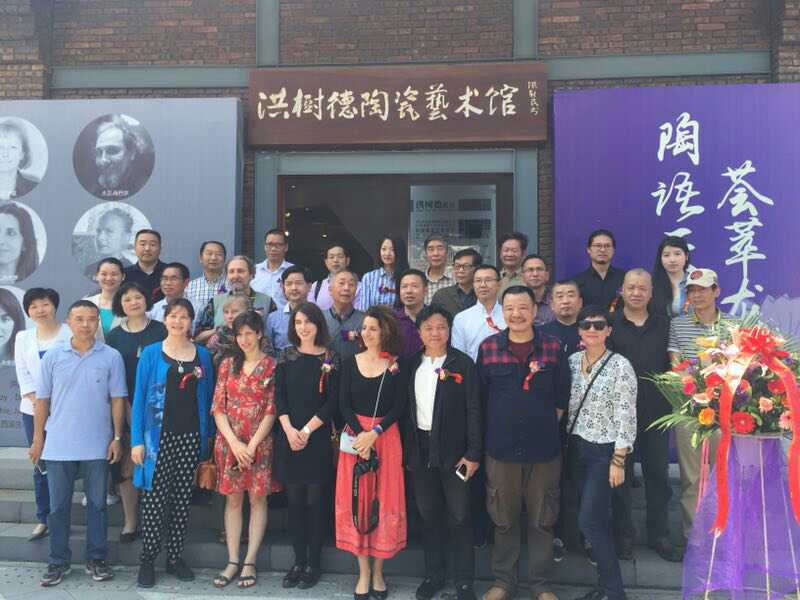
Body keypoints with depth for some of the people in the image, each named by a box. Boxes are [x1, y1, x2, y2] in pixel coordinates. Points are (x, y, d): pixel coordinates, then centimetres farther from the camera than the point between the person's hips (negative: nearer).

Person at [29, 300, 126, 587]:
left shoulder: (111, 357, -3)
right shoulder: (53, 356, 0)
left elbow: (117, 400, 0)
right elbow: (42, 400, 5)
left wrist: (117, 438, -3)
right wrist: (38, 439, 4)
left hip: (97, 446, -1)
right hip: (58, 445, 1)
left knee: (97, 504, 9)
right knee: (58, 506, 9)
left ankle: (96, 559, 22)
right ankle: (58, 561, 23)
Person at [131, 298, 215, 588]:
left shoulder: (202, 355, 7)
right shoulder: (151, 353, 1)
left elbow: (207, 397, 9)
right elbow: (139, 397, -1)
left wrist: (207, 436, 5)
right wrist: (137, 440, -6)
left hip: (191, 437, 2)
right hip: (158, 436, -2)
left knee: (182, 499, 9)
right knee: (154, 500, -1)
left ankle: (175, 557, 21)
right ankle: (147, 560, 13)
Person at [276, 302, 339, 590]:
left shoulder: (331, 359, 0)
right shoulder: (286, 356, 7)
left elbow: (332, 402, -5)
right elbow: (279, 397, 2)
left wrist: (307, 430, -12)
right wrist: (289, 430, -11)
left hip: (318, 438, -2)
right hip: (289, 436, 2)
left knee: (314, 500, 3)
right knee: (295, 500, 7)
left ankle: (313, 564, 13)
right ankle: (298, 561, 17)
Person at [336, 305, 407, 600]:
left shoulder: (396, 366, -1)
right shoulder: (350, 363, 4)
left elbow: (398, 407, -6)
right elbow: (344, 404, -1)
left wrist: (374, 432, -18)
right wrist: (360, 434, -15)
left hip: (386, 437, -1)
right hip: (355, 436, 1)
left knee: (384, 502, 4)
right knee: (356, 502, 3)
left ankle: (378, 571, 17)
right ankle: (364, 572, 15)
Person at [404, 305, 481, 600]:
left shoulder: (463, 364, -4)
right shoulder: (412, 365, 6)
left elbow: (473, 410, -6)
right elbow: (407, 408, 7)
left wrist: (473, 454, -11)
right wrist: (406, 451, 4)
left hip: (453, 449, -3)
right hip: (420, 448, 3)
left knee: (459, 516, 4)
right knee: (428, 514, 13)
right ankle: (433, 573, 28)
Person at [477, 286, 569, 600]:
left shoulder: (553, 347, -3)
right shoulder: (488, 347, -2)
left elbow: (562, 396, 4)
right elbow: (480, 397, 5)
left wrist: (545, 424, 3)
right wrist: (498, 426, 7)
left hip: (544, 447, 0)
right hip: (500, 447, 0)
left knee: (542, 520, 11)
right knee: (503, 519, 12)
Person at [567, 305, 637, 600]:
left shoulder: (620, 365, -12)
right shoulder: (572, 361, 4)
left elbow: (626, 417, -13)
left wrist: (618, 461, -15)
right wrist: (565, 444, 8)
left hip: (604, 451, -5)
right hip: (577, 448, 6)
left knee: (588, 521, -7)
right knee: (597, 519, 13)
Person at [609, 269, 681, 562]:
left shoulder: (663, 324, 8)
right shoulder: (610, 324, -1)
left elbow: (672, 364, 9)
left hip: (656, 412, 2)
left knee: (658, 474, 10)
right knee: (620, 474, 8)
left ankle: (658, 535, 24)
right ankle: (623, 535, 22)